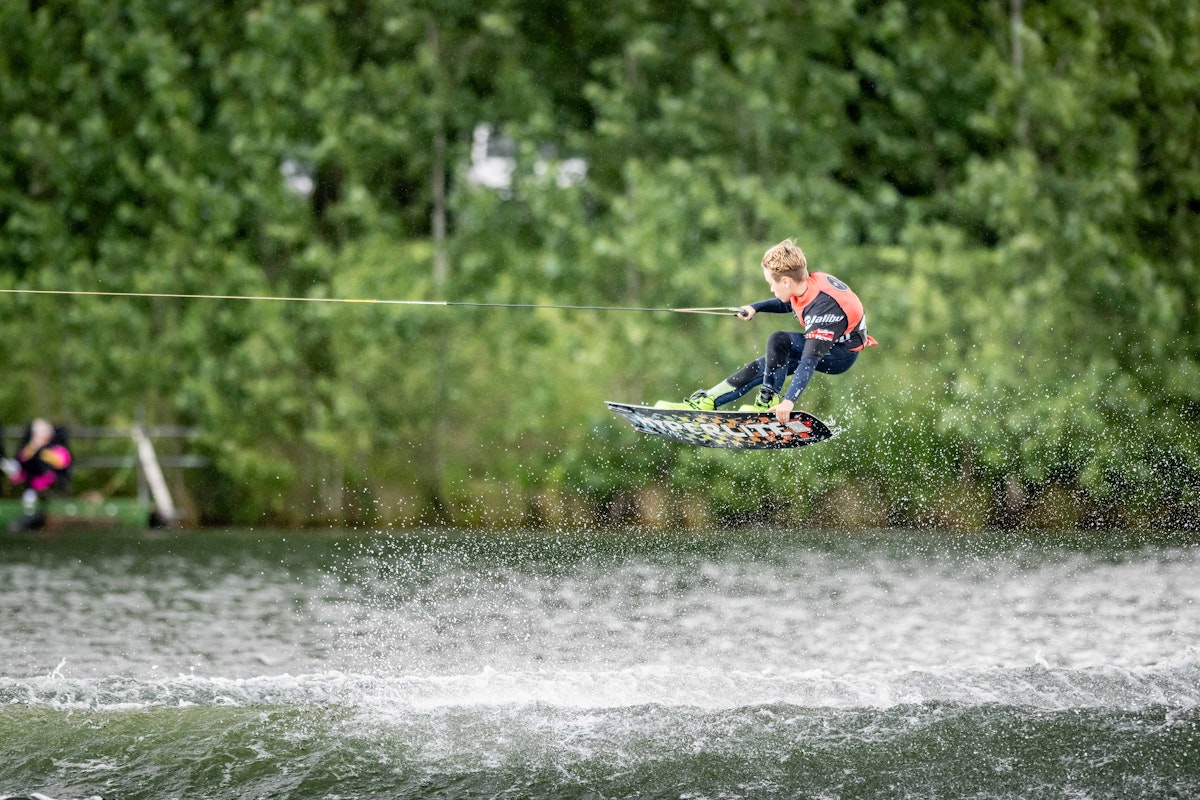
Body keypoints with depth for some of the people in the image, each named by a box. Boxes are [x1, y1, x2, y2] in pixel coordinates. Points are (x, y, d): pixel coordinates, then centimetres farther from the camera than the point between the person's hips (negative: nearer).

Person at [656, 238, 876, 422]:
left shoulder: (824, 308, -35)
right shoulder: (810, 282, -10)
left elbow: (810, 360, -39)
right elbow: (787, 304, 16)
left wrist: (789, 400, -43)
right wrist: (755, 308, 4)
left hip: (841, 355, -9)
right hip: (823, 343, 9)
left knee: (778, 341, -28)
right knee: (760, 368, 4)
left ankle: (769, 402, -18)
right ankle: (706, 401, 5)